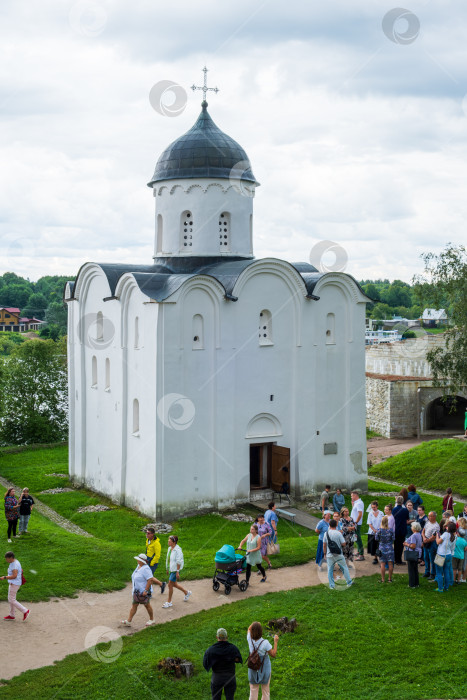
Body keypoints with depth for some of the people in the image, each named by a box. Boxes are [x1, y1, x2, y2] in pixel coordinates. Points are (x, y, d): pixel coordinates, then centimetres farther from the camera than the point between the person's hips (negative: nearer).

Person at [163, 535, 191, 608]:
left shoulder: (177, 550, -20)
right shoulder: (170, 548, 5)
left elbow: (179, 562, -20)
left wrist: (177, 572, -20)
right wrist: (167, 569, 18)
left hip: (175, 570, -9)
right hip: (171, 569, 9)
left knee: (170, 585, -4)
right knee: (174, 584, 18)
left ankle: (169, 602, 9)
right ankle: (187, 592, 37)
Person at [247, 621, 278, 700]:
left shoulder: (250, 640, -16)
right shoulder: (265, 643, -26)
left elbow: (249, 629, 5)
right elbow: (273, 655, -14)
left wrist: (254, 624, 16)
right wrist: (275, 642, -10)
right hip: (265, 669, -3)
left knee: (253, 692, 14)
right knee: (265, 692, 15)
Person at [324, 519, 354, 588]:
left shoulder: (326, 533, -4)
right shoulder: (339, 533, -12)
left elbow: (324, 545, 0)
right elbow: (343, 543, -11)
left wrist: (325, 553, 12)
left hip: (329, 555, 1)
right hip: (338, 555, -1)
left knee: (330, 570, 9)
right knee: (344, 568, 14)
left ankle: (331, 585, 9)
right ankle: (349, 582, 22)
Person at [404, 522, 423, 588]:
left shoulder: (413, 536, -22)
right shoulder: (419, 535, 9)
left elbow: (413, 546, -27)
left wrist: (406, 544, -12)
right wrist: (407, 543, 17)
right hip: (417, 554, 10)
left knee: (411, 570, -1)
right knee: (415, 569, 17)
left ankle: (412, 584, 3)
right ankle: (416, 583, 23)